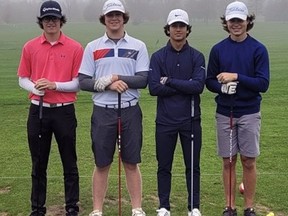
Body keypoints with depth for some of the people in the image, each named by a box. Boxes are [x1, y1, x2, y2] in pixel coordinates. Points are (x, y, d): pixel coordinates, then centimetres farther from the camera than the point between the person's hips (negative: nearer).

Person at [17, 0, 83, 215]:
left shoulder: (75, 48, -1)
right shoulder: (30, 47, 5)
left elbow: (78, 83, -2)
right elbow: (23, 79, 10)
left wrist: (55, 85, -16)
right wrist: (35, 88, -11)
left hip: (64, 111, -2)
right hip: (38, 111, 2)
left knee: (69, 163, 6)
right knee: (39, 164, 10)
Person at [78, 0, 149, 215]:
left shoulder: (138, 46, 4)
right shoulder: (93, 47, 5)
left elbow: (143, 80, -4)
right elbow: (83, 81, 0)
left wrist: (118, 78, -15)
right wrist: (108, 84, -14)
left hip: (130, 111, 0)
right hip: (103, 111, 0)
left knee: (131, 163, 7)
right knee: (102, 164, 7)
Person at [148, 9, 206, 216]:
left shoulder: (197, 57, 2)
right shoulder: (158, 57, 1)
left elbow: (199, 86, -13)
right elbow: (154, 88, -11)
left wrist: (170, 81, -13)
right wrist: (184, 86, -12)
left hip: (191, 120, 0)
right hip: (165, 120, 0)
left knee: (193, 166, 8)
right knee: (164, 166, 9)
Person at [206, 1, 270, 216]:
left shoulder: (258, 49, -4)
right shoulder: (218, 49, 4)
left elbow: (263, 83, -11)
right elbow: (210, 81, 6)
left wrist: (237, 77, -21)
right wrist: (221, 86, -15)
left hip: (249, 113, -2)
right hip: (224, 113, 2)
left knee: (248, 161, 5)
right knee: (228, 161, 8)